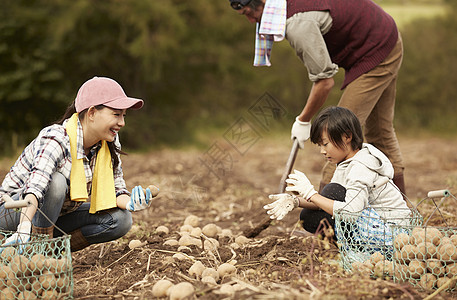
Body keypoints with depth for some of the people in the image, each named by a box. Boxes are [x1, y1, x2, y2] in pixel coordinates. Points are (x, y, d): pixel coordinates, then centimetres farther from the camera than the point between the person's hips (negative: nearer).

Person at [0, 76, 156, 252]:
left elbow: (114, 189, -4)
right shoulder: (56, 140, -30)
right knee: (56, 181, -36)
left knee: (121, 220, -11)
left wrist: (129, 203, -28)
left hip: (56, 215, 7)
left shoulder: (110, 143, -8)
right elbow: (36, 186, -45)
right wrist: (23, 230, -61)